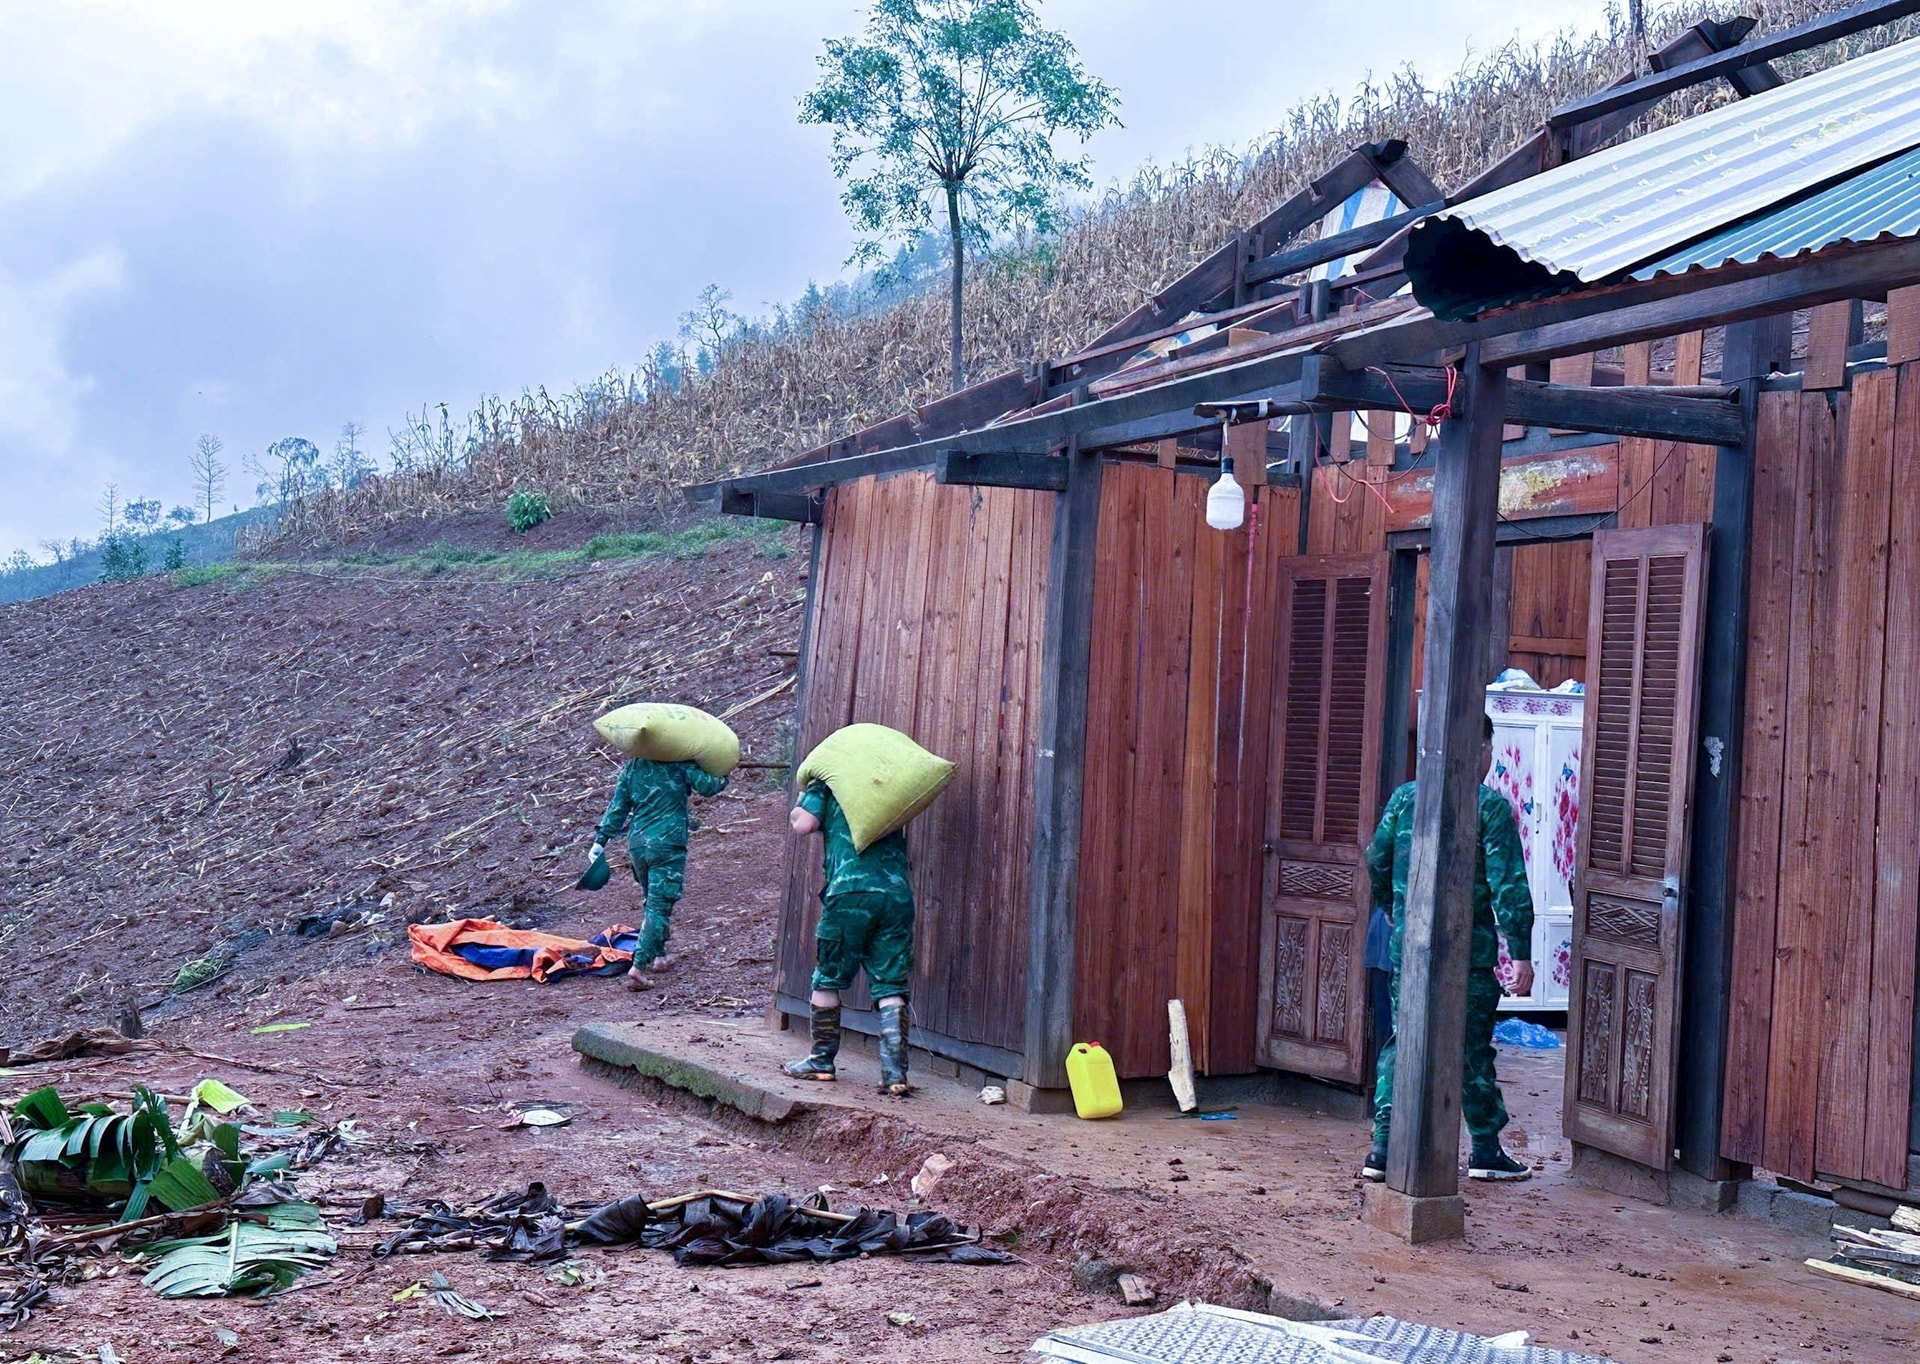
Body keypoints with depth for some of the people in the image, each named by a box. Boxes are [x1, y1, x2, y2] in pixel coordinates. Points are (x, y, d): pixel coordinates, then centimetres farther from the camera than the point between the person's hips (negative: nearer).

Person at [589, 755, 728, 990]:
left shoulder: (632, 767, 10)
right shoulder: (678, 764, -4)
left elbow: (618, 807, 11)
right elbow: (707, 786, -6)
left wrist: (601, 840, 13)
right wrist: (722, 777, 15)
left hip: (637, 843, 6)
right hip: (667, 843, -6)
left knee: (654, 902, 24)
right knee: (659, 907, -7)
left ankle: (659, 955, 31)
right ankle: (638, 966, -17)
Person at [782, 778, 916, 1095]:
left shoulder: (825, 784, 11)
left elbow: (803, 825, 1)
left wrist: (797, 812, 18)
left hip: (851, 892, -4)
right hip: (898, 896, 4)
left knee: (827, 980, 12)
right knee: (890, 987, 3)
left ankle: (821, 1061, 20)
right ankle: (895, 1072, -6)